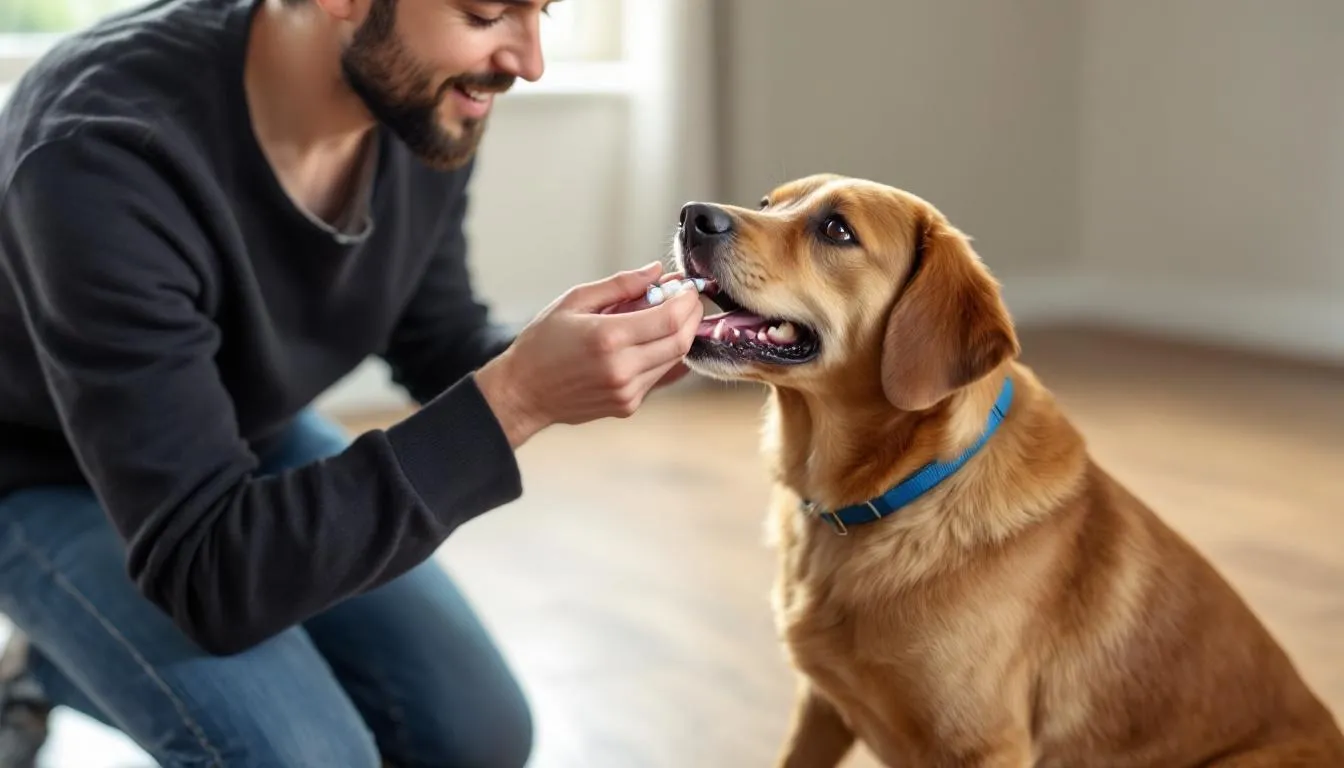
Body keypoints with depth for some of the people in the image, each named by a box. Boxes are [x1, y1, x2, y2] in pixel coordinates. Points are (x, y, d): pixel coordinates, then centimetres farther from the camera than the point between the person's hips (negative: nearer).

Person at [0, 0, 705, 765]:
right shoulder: (105, 156, -38)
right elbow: (208, 574, -38)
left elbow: (442, 353, 0)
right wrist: (512, 402, -43)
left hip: (254, 440, 7)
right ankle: (61, 660, 6)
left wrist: (616, 352, -22)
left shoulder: (425, 101, -18)